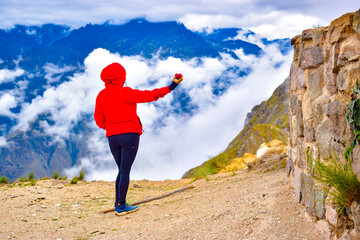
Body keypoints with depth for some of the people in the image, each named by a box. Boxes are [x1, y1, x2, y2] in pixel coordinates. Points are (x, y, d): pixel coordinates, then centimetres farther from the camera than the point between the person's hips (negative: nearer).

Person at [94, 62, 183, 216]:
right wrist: (171, 87, -11)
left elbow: (99, 120, 9)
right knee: (125, 171, -2)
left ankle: (119, 204, 14)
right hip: (130, 135, -6)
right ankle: (121, 206, 0)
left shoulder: (101, 96, 6)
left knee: (122, 171, 16)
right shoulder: (126, 93, -10)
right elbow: (149, 96, -14)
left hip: (112, 138, 6)